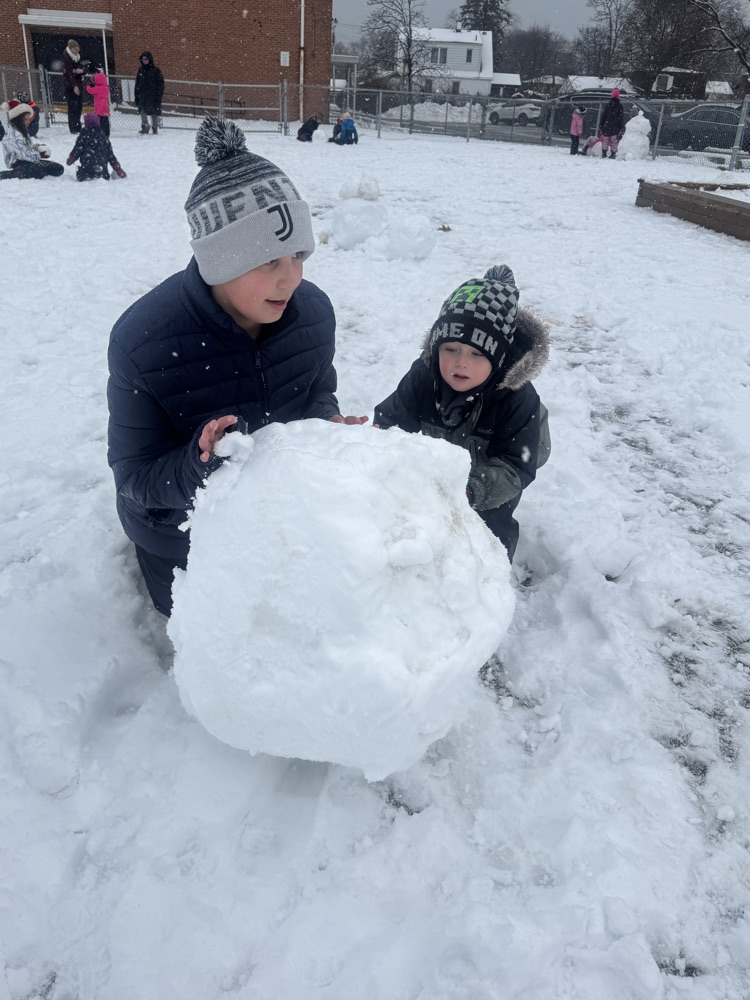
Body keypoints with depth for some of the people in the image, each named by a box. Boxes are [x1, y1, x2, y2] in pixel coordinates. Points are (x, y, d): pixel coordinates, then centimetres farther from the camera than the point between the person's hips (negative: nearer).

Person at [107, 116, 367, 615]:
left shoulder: (314, 310, -20)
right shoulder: (141, 341, -33)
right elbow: (135, 475, -26)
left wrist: (328, 424, -25)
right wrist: (201, 465, -46)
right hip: (182, 538, -3)